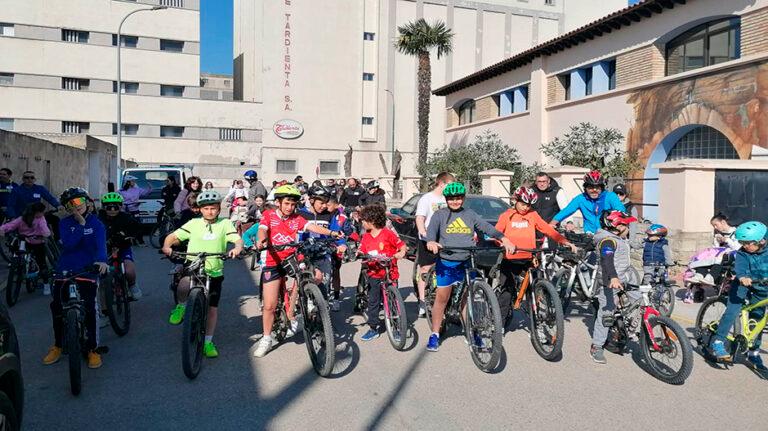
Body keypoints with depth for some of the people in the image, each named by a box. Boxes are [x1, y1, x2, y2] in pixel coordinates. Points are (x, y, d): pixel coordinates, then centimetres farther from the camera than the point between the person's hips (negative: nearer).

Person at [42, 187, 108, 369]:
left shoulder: (96, 223, -1)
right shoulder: (65, 223, 4)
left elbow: (101, 244, -17)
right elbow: (68, 243, -12)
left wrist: (102, 260, -37)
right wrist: (81, 223, -16)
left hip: (87, 271, -3)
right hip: (64, 271, 3)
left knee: (89, 309, -10)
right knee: (57, 307, 5)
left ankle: (92, 349, 3)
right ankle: (57, 345, 26)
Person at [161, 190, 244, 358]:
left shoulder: (225, 224, 2)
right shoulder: (194, 223, 4)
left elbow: (238, 239, -10)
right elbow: (173, 236, 2)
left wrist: (237, 248, -34)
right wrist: (167, 245, -20)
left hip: (214, 272, 1)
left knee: (212, 308, 5)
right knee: (183, 286, -34)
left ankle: (208, 342, 23)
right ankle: (181, 307, 0)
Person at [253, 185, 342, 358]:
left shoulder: (297, 218, 6)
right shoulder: (269, 215, 2)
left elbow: (312, 227, -8)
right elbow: (262, 229, -16)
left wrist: (331, 232, -25)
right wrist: (261, 240, -39)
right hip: (273, 264, -1)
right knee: (269, 305, -2)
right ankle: (266, 339, 20)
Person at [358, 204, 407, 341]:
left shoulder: (388, 234, -9)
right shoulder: (366, 236, 6)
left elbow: (402, 246, -4)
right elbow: (362, 253, 5)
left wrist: (401, 253, -23)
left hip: (389, 274, -4)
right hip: (373, 275, 4)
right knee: (373, 302, 7)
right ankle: (374, 328, 17)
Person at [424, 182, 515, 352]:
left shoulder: (470, 214, 10)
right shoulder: (440, 214, 3)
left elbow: (488, 228, 2)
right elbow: (431, 230, -12)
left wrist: (505, 240, -12)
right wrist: (431, 242, -35)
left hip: (467, 262, 2)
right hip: (446, 263, -2)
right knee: (442, 298, 1)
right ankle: (435, 335, 12)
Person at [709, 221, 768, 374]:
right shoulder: (742, 253, -17)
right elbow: (739, 267, -33)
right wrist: (742, 277, -56)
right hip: (743, 285, -2)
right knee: (732, 311, -22)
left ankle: (753, 354, 21)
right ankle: (718, 342, -15)